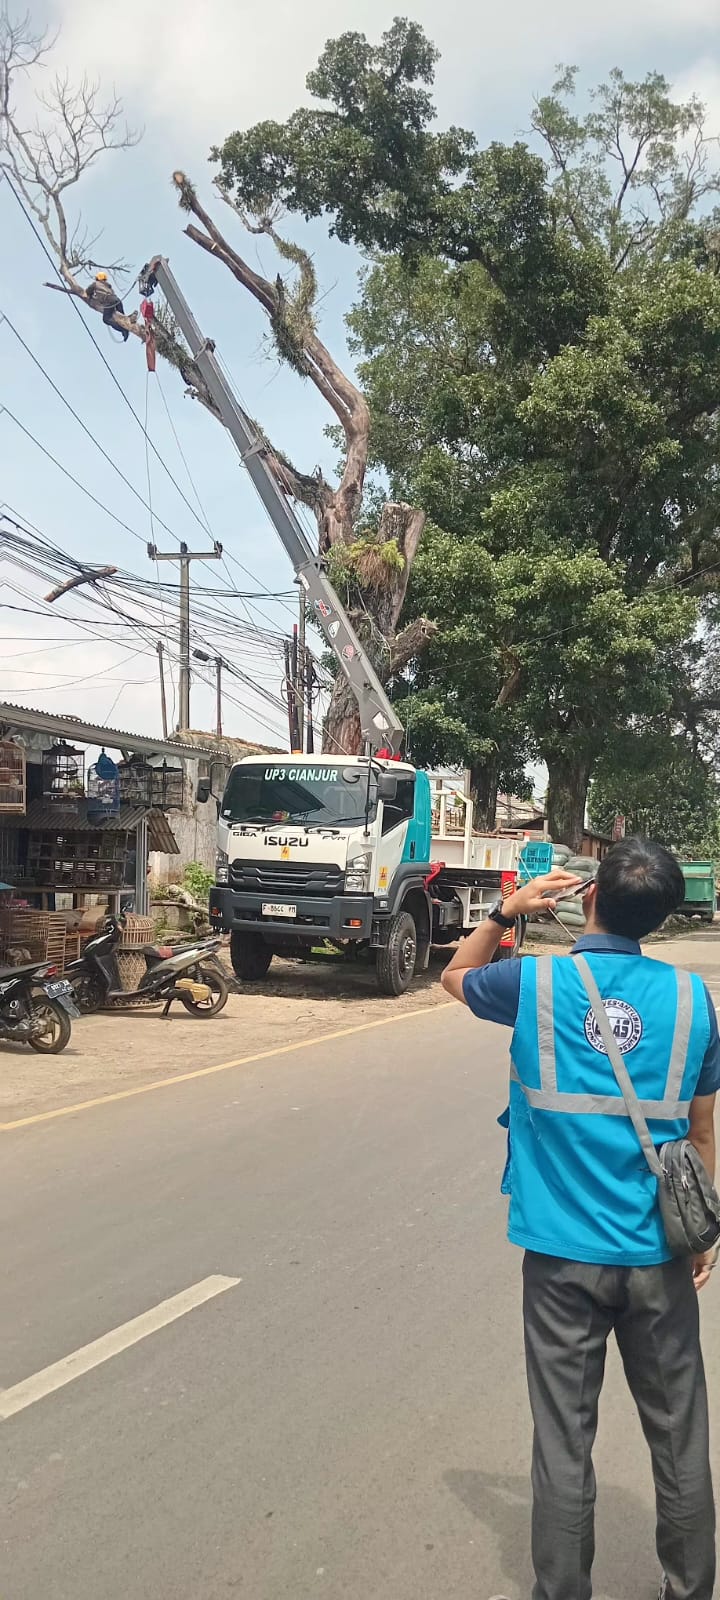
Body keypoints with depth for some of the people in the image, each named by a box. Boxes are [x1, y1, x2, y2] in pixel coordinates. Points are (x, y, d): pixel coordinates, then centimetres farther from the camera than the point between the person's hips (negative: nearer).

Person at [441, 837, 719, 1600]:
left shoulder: (534, 983, -9)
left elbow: (454, 977, 14)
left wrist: (507, 912, 12)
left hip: (563, 1253, -1)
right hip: (657, 1255, 2)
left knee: (564, 1443, 8)